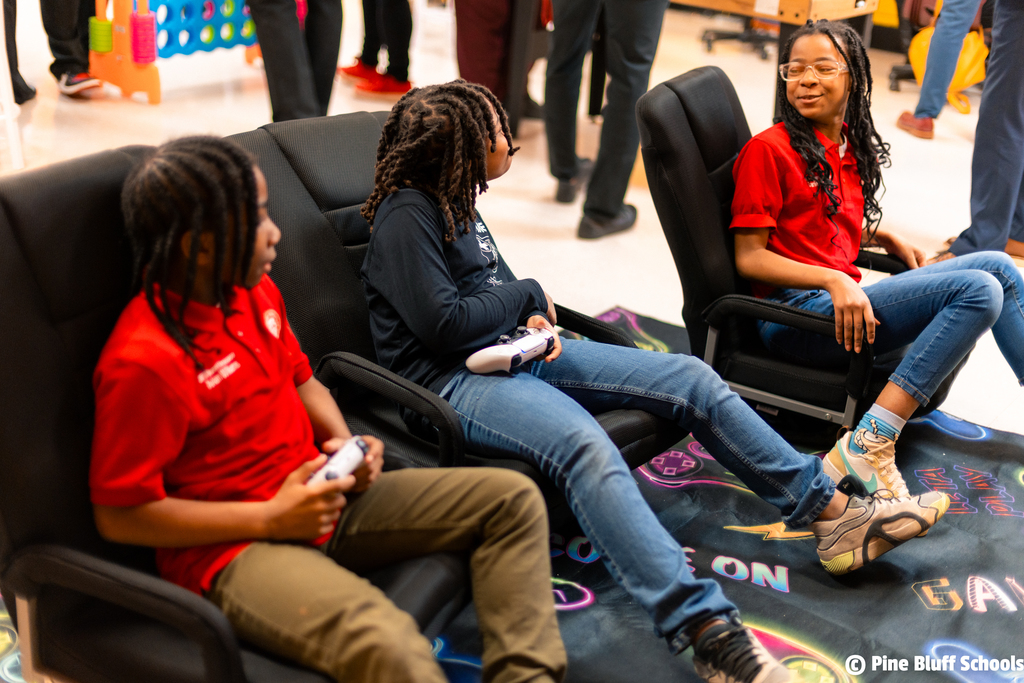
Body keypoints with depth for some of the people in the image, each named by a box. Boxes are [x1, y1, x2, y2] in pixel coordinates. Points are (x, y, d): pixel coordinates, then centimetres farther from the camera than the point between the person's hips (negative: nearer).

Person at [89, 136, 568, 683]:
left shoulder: (255, 292, 5)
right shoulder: (142, 361, -21)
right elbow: (119, 515, -18)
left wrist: (346, 444, 1)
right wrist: (270, 518, -17)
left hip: (323, 495, 9)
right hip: (232, 547, -8)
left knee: (513, 499, 0)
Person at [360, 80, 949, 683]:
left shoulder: (455, 202, 16)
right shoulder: (405, 215, -11)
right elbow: (442, 324, -19)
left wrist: (531, 320, 4)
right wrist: (528, 296, -4)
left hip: (514, 353, 10)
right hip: (452, 382, -10)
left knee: (692, 380, -3)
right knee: (584, 445, -40)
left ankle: (833, 512, 1)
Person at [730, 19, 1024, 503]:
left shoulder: (851, 146, 16)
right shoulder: (767, 150, -8)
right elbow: (750, 257, -11)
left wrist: (886, 239, 10)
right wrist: (833, 280, -22)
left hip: (846, 299, 8)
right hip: (795, 311, -8)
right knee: (980, 289, -19)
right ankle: (868, 447, -26)